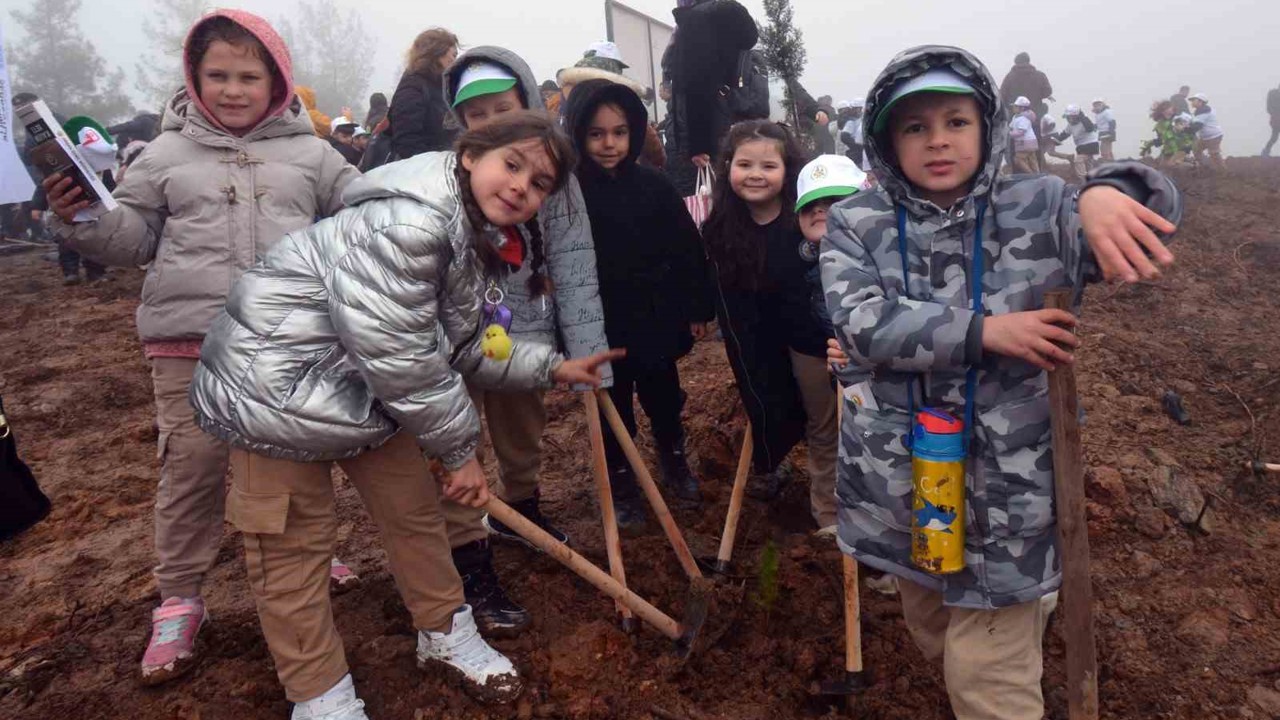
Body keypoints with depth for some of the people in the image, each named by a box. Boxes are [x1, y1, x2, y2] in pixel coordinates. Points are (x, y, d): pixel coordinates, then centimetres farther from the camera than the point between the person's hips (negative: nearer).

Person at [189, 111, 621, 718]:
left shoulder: (481, 243, 1)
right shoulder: (407, 223, -31)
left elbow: (467, 346, 8)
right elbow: (400, 359, -29)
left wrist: (552, 367, 2)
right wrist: (460, 449, -18)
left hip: (365, 388, 9)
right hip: (277, 387, -9)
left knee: (415, 508, 14)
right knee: (294, 544, 4)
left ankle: (445, 634, 36)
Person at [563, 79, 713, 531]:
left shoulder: (654, 185, -4)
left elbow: (687, 249, 2)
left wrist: (697, 308, 3)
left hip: (656, 320, 3)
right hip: (600, 329, -2)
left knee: (664, 400, 22)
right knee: (614, 413, 13)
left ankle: (674, 463, 46)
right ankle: (622, 488, 33)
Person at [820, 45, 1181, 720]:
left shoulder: (1040, 208, -4)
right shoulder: (854, 223, -4)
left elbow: (1153, 207, -17)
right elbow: (861, 325, -17)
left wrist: (1108, 192, -40)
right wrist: (983, 331, -24)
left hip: (1008, 489, -2)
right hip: (899, 482, 2)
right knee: (933, 634, 27)